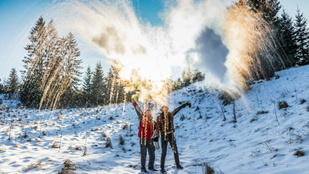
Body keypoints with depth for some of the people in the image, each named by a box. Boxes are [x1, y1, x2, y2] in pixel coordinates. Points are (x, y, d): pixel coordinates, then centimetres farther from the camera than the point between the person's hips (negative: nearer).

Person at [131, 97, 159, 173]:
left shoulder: (153, 122, 14)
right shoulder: (142, 117, 2)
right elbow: (137, 109, -4)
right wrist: (134, 102, -9)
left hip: (150, 140, 5)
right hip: (143, 139, -5)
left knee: (152, 155, 13)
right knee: (143, 154, -2)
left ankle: (151, 167, 31)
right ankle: (143, 168, 13)